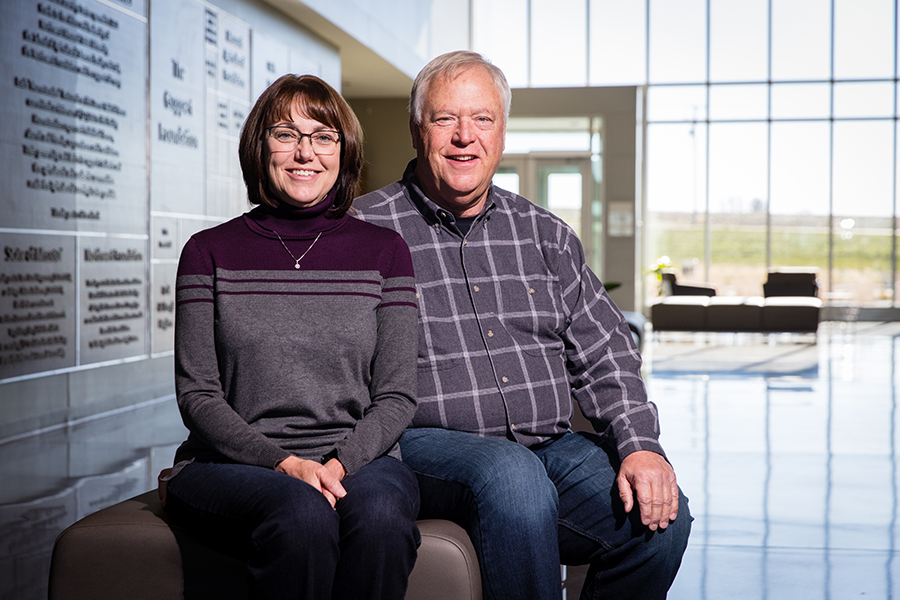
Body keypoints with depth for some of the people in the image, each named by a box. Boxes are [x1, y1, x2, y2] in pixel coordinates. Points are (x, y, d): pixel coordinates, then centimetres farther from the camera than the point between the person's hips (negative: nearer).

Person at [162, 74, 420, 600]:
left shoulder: (383, 251, 9)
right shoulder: (211, 252, 7)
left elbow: (398, 395, 5)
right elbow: (197, 395, 1)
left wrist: (339, 464, -14)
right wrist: (286, 463, -14)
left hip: (358, 457, 1)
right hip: (231, 462, -1)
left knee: (381, 515, -33)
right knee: (303, 516, -34)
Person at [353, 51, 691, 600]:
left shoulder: (545, 235, 16)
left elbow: (604, 355, 12)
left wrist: (639, 446, -5)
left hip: (551, 446, 5)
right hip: (429, 443, -4)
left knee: (661, 515, -18)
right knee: (513, 475, -36)